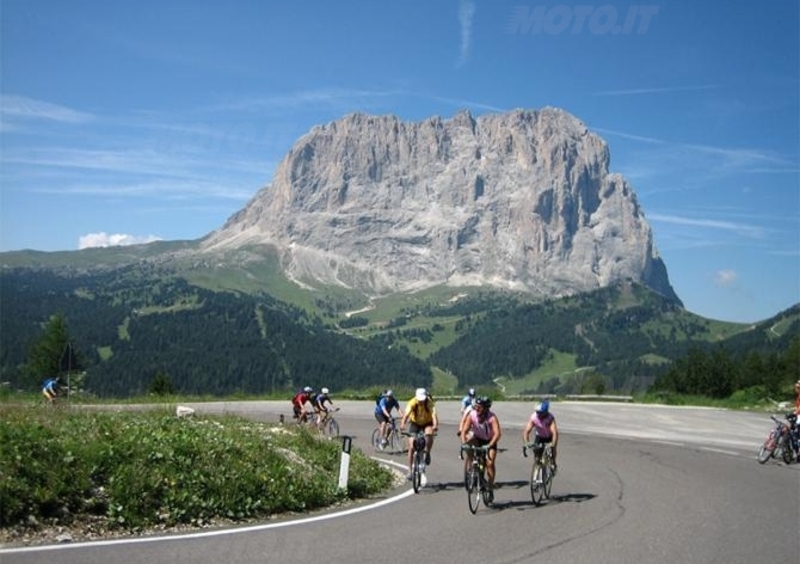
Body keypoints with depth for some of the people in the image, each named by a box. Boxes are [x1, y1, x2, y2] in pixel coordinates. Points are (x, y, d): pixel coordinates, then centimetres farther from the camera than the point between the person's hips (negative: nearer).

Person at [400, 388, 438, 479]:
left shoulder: (430, 403, -28)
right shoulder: (412, 402, -27)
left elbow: (434, 414, -43)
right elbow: (406, 413, -41)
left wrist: (435, 425, -62)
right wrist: (402, 424, -59)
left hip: (427, 423, -1)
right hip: (415, 423, 1)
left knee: (429, 434, -35)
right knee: (411, 447, -8)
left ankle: (427, 453, -9)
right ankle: (410, 470, 4)